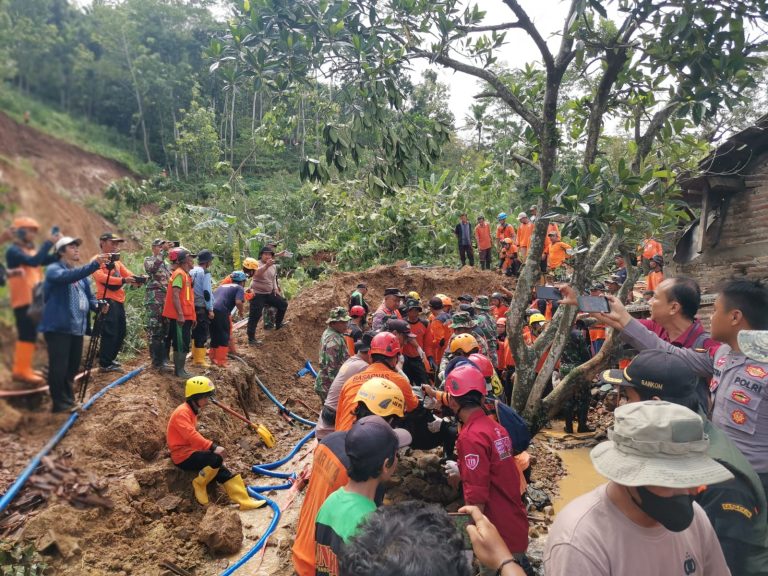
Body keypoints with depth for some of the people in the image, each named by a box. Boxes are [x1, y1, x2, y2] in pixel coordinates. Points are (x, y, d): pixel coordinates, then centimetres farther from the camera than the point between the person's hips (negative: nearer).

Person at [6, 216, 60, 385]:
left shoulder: (30, 250, 16)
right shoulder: (13, 251, -10)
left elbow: (51, 260, 9)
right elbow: (33, 262, -27)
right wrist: (49, 243, -24)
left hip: (32, 300, 9)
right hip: (23, 300, -9)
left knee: (28, 334, 13)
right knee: (27, 334, -10)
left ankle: (22, 368, 21)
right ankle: (22, 370, -6)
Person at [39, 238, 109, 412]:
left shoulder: (81, 274, 18)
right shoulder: (54, 269, -6)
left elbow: (89, 296, 20)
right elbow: (68, 276, -29)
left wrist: (97, 306, -3)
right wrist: (95, 264, -40)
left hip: (77, 328, 7)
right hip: (58, 327, -7)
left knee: (72, 367, 15)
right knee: (59, 368, -4)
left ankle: (69, 400, 29)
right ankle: (60, 404, 8)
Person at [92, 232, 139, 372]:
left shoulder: (116, 261, 22)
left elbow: (127, 273, 8)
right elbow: (101, 277, -20)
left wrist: (137, 279, -15)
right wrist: (123, 280, -32)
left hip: (119, 300, 9)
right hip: (107, 300, -8)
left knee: (121, 331, 13)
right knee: (109, 333, -8)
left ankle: (110, 359, 27)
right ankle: (105, 364, 0)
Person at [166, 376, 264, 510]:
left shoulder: (191, 410, 15)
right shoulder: (182, 412, -17)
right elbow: (191, 435, -31)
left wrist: (210, 447, 4)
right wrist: (213, 447, -37)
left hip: (189, 451, 9)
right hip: (182, 455, -9)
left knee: (218, 469, -6)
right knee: (216, 459, -27)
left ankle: (244, 501, -11)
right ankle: (199, 484, -2)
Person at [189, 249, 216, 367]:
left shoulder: (192, 271, 11)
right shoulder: (205, 272, -14)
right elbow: (207, 292, -18)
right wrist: (210, 309, -13)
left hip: (193, 306, 8)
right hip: (202, 307, -8)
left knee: (196, 332, 18)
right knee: (202, 333, -3)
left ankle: (195, 355, 27)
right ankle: (199, 360, 0)